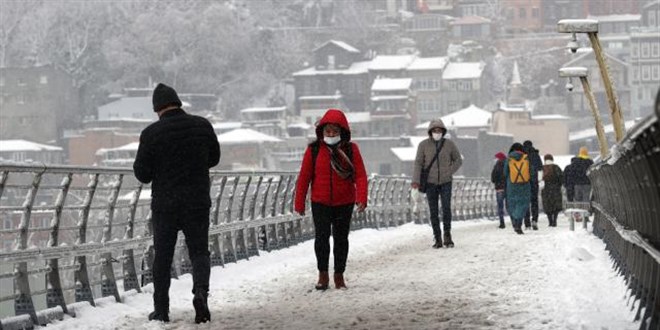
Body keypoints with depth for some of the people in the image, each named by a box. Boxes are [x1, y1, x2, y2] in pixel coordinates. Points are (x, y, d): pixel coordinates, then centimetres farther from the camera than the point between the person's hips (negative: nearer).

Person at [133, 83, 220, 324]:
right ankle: (200, 290, -18)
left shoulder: (151, 134, -11)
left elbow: (142, 174, -6)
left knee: (162, 257, 10)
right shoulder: (202, 126, -2)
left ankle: (161, 310, 11)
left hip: (164, 204, -1)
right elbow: (214, 158, 12)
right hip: (198, 202, 1)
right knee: (199, 251, 10)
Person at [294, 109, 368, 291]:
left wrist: (361, 198, -20)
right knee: (322, 237, -9)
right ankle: (323, 274, 6)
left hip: (344, 203, 1)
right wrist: (299, 203, 0)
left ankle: (339, 275, 21)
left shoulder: (351, 149, -3)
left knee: (341, 239, 9)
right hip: (320, 203, -1)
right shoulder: (314, 149, -3)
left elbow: (360, 175, -7)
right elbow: (304, 177, 0)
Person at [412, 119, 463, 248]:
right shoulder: (424, 145, -2)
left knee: (446, 208, -10)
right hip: (430, 183, 0)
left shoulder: (449, 144, 1)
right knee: (433, 210, 0)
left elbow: (458, 160, 11)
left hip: (446, 182, 0)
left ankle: (447, 236, 2)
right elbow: (418, 163, -4)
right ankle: (437, 239, 5)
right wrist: (416, 180, -15)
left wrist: (449, 172, -4)